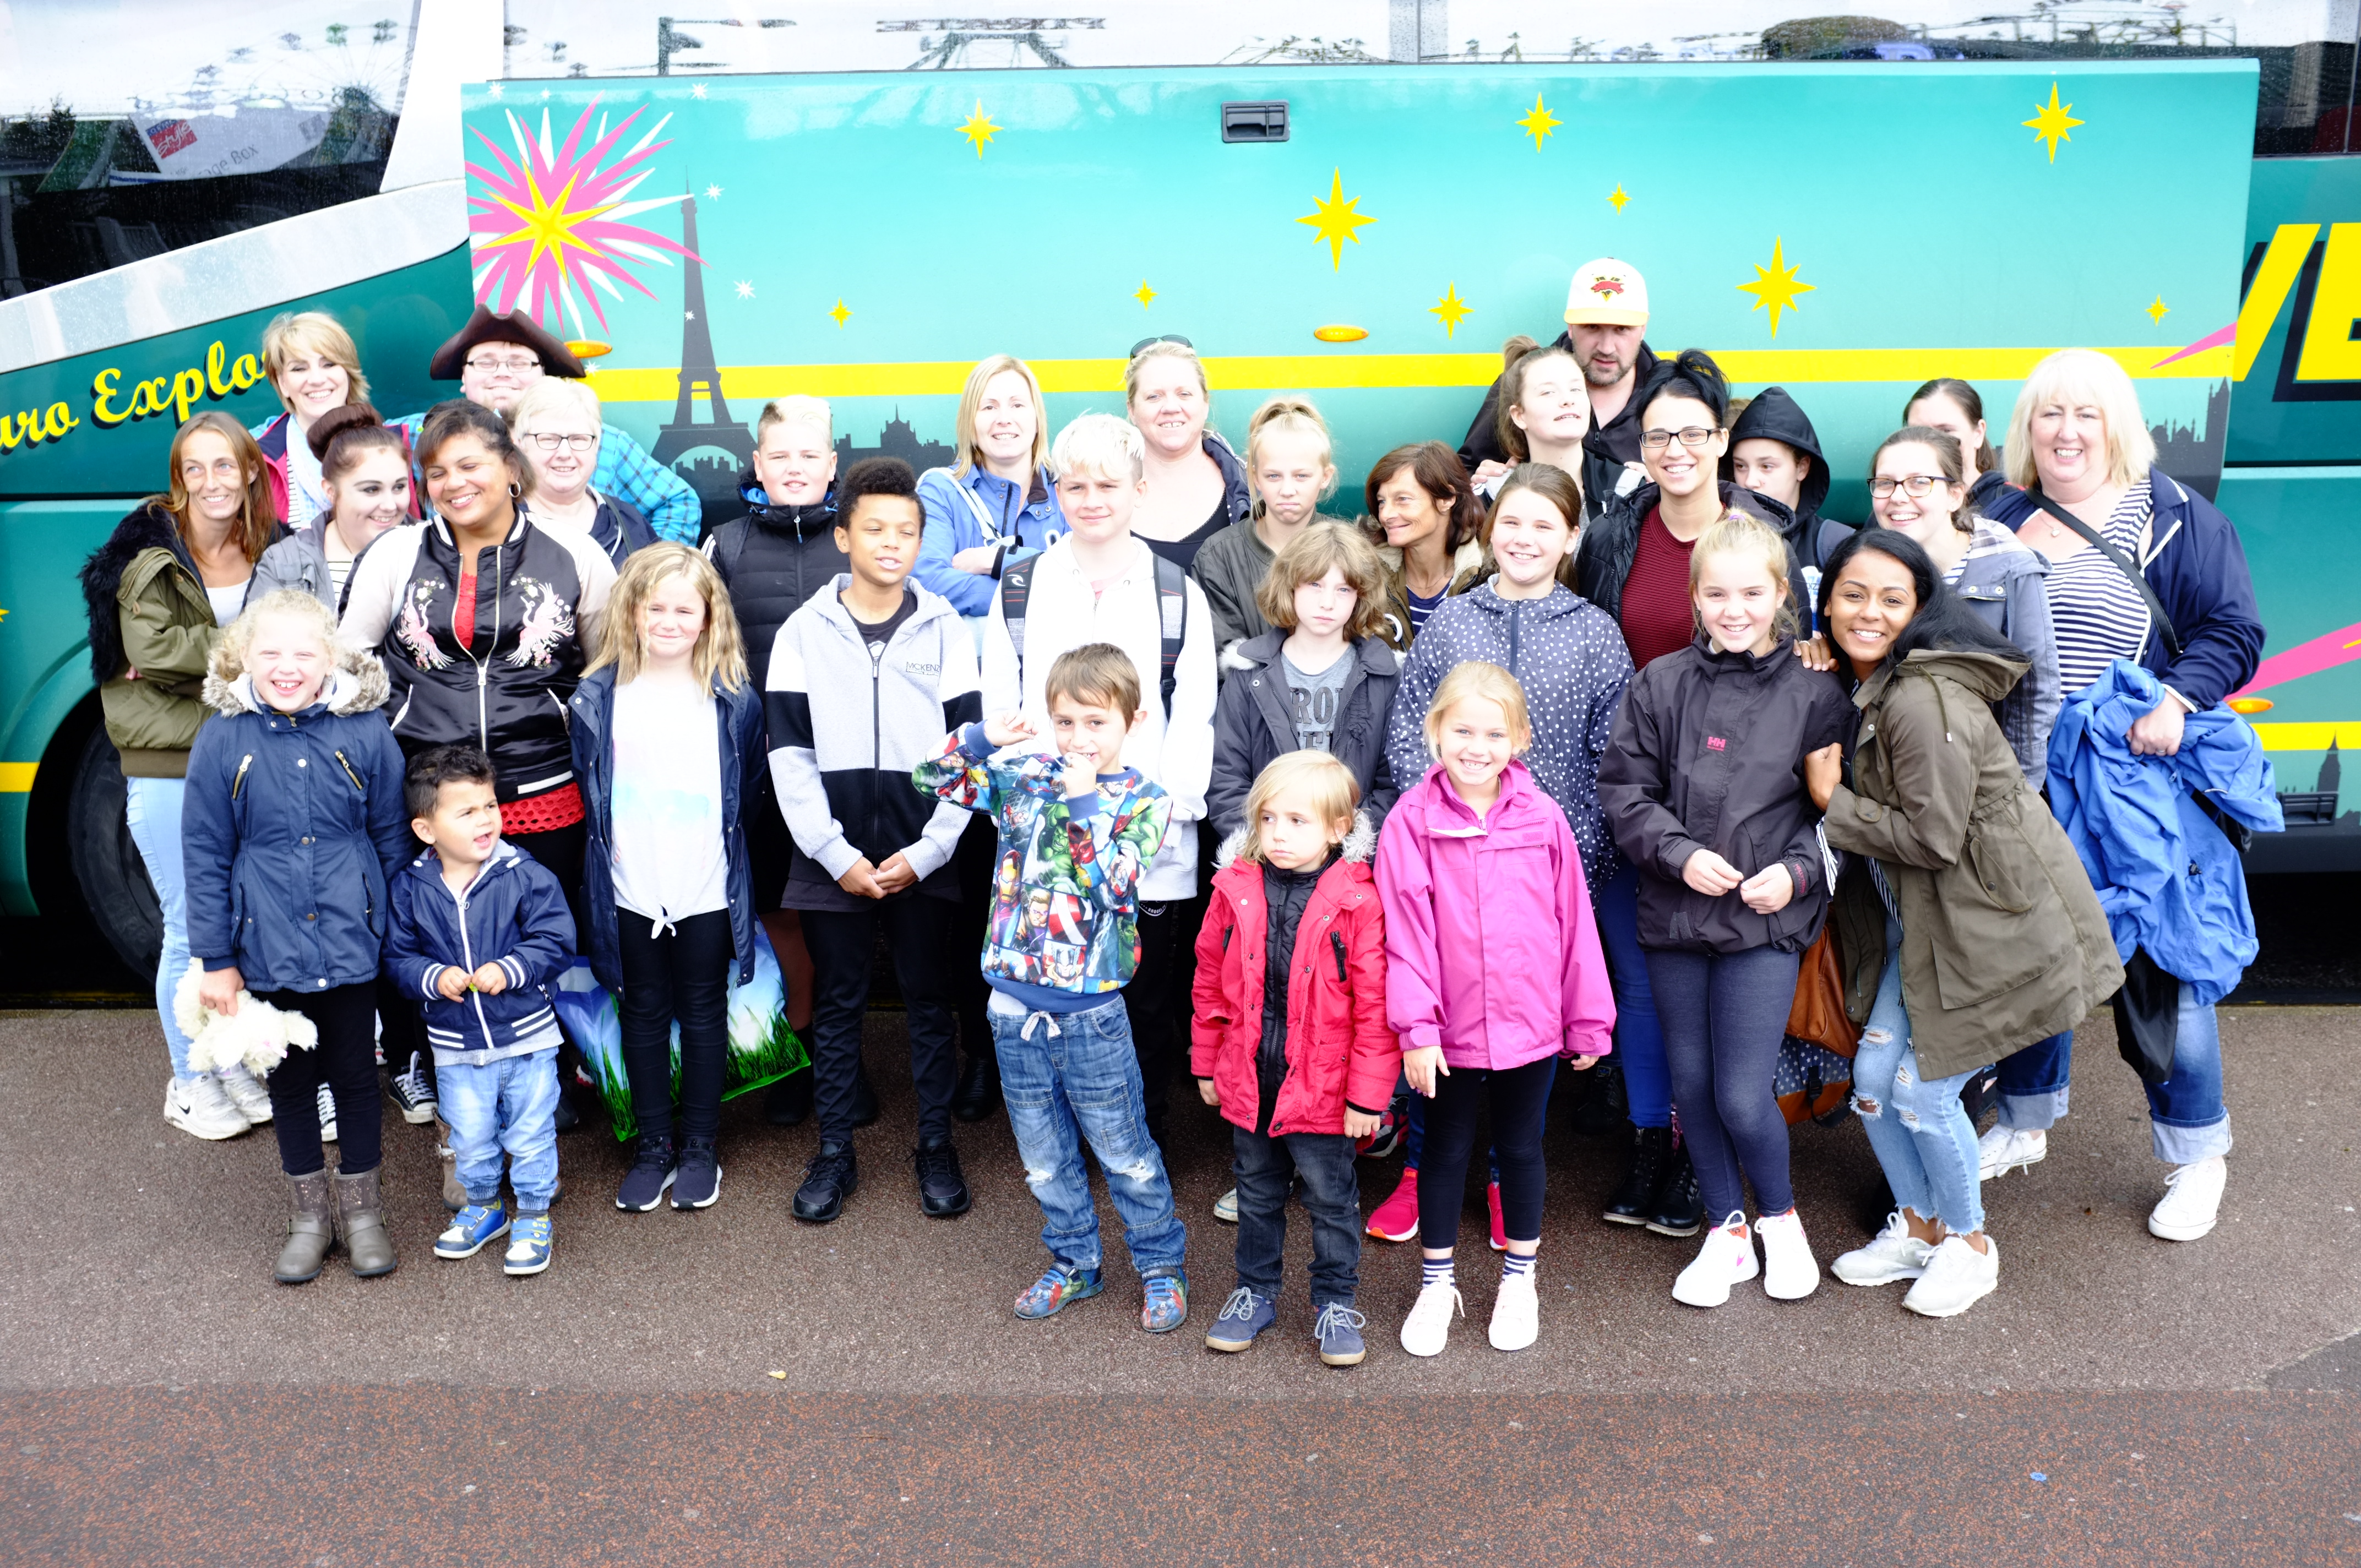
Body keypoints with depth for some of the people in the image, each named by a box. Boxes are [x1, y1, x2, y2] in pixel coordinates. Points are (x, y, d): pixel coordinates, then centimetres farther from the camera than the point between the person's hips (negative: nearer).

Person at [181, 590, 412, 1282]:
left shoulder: (365, 731, -8)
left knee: (356, 1074, 12)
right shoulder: (223, 740, -7)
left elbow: (392, 836, 1)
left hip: (351, 940, 0)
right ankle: (308, 1214, 31)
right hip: (269, 946, 1)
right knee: (290, 1077, 15)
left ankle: (361, 1207, 30)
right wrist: (215, 959, -1)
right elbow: (206, 856, -2)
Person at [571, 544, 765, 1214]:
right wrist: (606, 845, 5)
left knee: (704, 1013, 10)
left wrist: (728, 852, 6)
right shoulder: (598, 698, -1)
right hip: (629, 893, 1)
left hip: (708, 892, -1)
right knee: (643, 1014, 11)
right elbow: (587, 790, 9)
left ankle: (699, 1145, 23)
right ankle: (653, 1144, 24)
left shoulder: (734, 700, -2)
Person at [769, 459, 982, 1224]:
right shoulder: (804, 631, 2)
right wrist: (838, 855, -9)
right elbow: (790, 754, -1)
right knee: (837, 1005, 10)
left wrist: (928, 851, -8)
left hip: (922, 860, 0)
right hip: (832, 860, 0)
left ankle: (936, 1147, 22)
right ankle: (834, 1153, 21)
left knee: (929, 1002, 9)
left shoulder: (945, 629, 2)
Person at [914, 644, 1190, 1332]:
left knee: (1124, 1151, 9)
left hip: (1092, 1016, -4)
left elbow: (1112, 886, -20)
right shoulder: (1024, 777, 2)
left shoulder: (1145, 801, -6)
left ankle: (1163, 1266, 27)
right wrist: (985, 735, -11)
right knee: (1043, 1155, 17)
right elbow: (932, 778, 3)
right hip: (1015, 1005, 4)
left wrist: (1085, 800, -22)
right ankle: (1074, 1264, 35)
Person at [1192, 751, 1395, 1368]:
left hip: (1322, 1088, -3)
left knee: (1331, 1199, 12)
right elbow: (1211, 981, 7)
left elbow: (1375, 1003, -12)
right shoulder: (1235, 889, -3)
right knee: (1257, 1195, 21)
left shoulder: (1358, 900, -15)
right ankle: (1255, 1292, 39)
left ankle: (1336, 1302, 31)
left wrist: (1368, 1093, -11)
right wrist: (1207, 1063, 11)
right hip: (1248, 1082, 4)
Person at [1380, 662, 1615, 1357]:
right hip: (1450, 1029, -1)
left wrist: (1589, 1019, 3)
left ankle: (1519, 1278, 36)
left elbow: (1574, 922, 0)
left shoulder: (1544, 818, -5)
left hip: (1531, 1023, 2)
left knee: (1521, 1148, 18)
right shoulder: (1411, 821, -11)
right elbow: (1405, 932, -12)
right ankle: (1437, 1284, 32)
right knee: (1445, 1152, 15)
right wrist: (1416, 1027, -15)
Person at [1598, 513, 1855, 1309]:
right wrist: (1680, 854, -12)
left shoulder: (1815, 694, -1)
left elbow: (1836, 809, 4)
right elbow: (1624, 789, 1)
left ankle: (1780, 1219, 25)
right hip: (1675, 915, 2)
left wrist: (1796, 871, -12)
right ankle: (1726, 1232, 31)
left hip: (1766, 919, -2)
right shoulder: (1661, 685, 1)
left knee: (1743, 1095, -5)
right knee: (1692, 1086, 11)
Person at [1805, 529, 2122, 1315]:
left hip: (1992, 921, -9)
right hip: (1917, 919, 9)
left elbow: (1932, 837, -24)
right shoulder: (1856, 687, 4)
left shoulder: (1924, 700, -25)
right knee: (1873, 1074, 9)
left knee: (1923, 1091, -2)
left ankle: (1970, 1243, 24)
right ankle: (1917, 1226, 31)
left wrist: (1834, 803, -14)